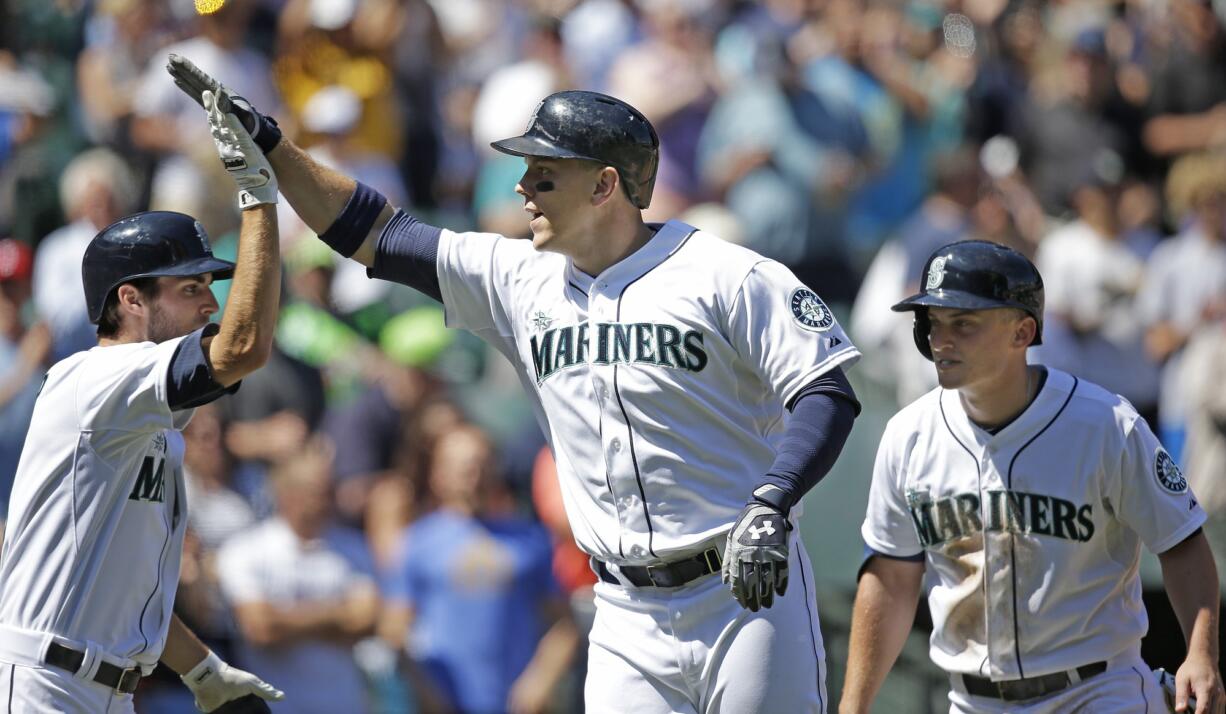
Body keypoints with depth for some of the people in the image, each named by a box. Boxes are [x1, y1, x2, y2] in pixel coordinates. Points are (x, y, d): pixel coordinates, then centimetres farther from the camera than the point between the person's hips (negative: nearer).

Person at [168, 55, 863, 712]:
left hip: (747, 594, -5)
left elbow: (828, 394, -11)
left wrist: (769, 508, -26)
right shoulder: (523, 281, 11)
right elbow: (373, 233, 14)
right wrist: (265, 142, 6)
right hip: (629, 617, 5)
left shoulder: (728, 277, -6)